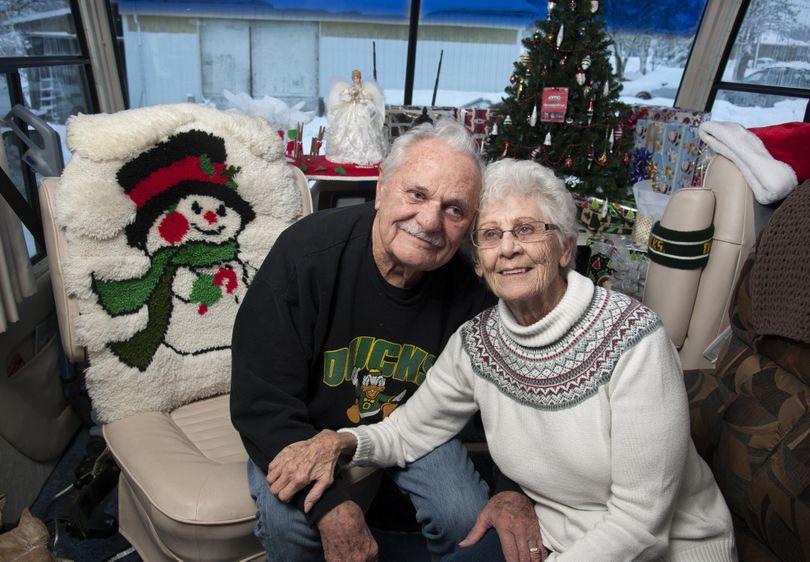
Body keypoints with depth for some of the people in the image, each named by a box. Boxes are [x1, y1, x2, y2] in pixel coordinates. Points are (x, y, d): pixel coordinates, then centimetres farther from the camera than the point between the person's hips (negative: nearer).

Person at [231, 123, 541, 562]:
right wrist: (332, 503, -34)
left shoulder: (471, 284, -20)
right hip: (310, 429, -1)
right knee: (287, 523, -26)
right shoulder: (305, 254, -29)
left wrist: (516, 490, -24)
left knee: (468, 517, -15)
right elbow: (261, 402, -25)